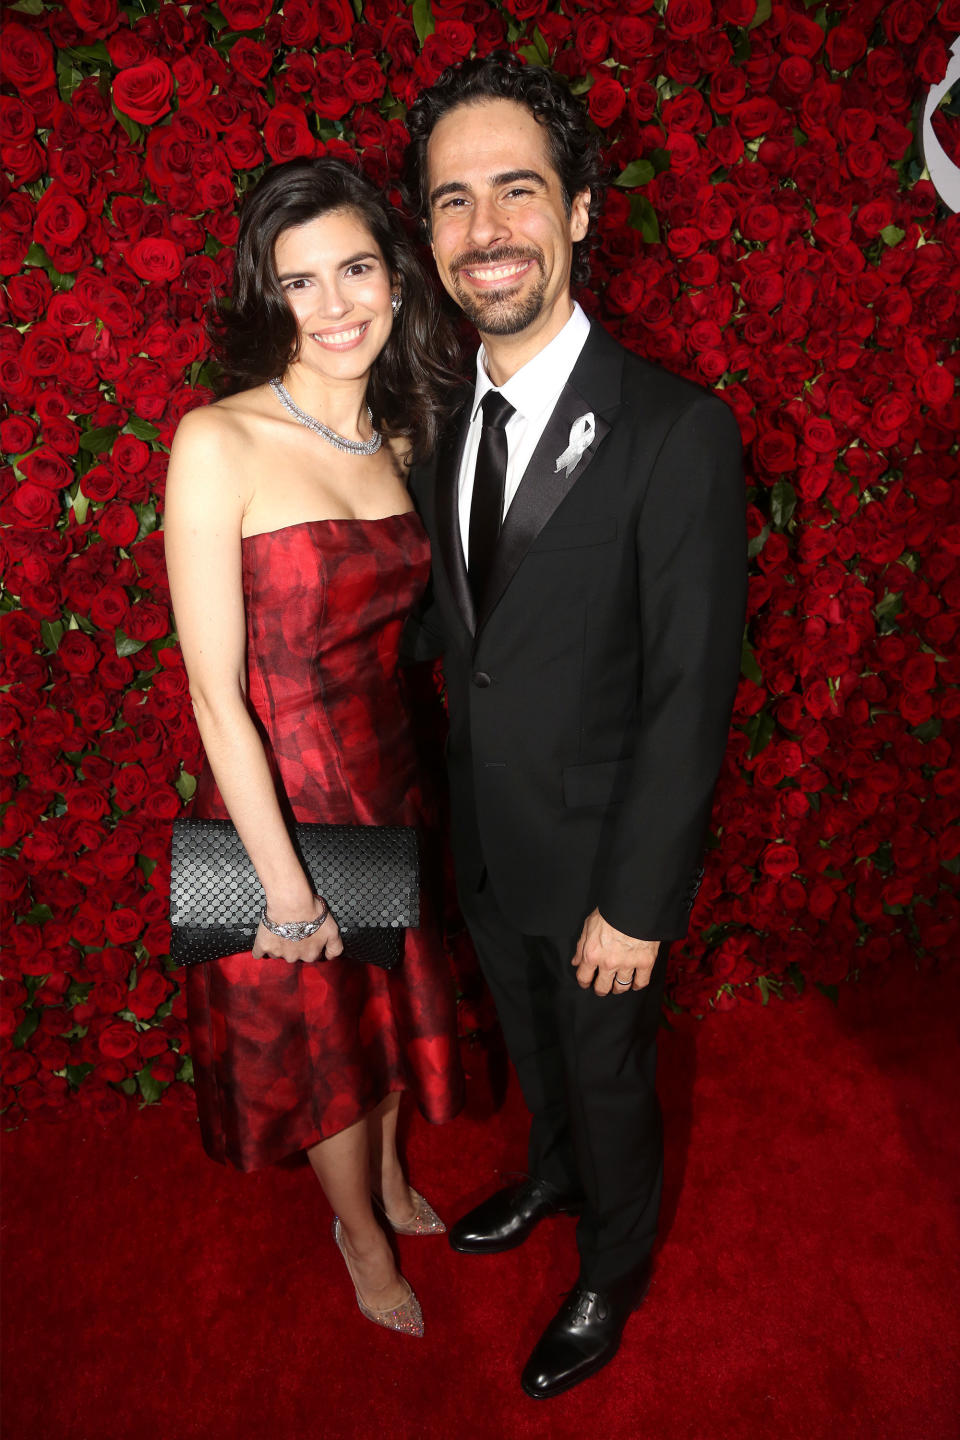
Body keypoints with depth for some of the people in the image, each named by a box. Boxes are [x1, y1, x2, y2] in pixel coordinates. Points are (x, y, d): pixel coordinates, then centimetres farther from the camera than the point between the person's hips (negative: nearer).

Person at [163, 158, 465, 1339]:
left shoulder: (394, 436, 0)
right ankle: (361, 1230, 47)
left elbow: (395, 625, 8)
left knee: (392, 1001, 25)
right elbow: (214, 690, -20)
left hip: (389, 783, 6)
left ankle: (388, 1178, 55)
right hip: (280, 796, -5)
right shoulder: (217, 444, -19)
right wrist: (283, 878, -17)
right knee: (315, 1033, 18)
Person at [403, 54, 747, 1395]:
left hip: (597, 857, -5)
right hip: (486, 840, 6)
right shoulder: (445, 418, -1)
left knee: (608, 1075, 19)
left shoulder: (676, 430, -22)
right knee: (533, 1049, 29)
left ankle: (614, 1267, 49)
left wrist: (635, 902, -19)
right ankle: (553, 1177, 60)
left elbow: (692, 693, -21)